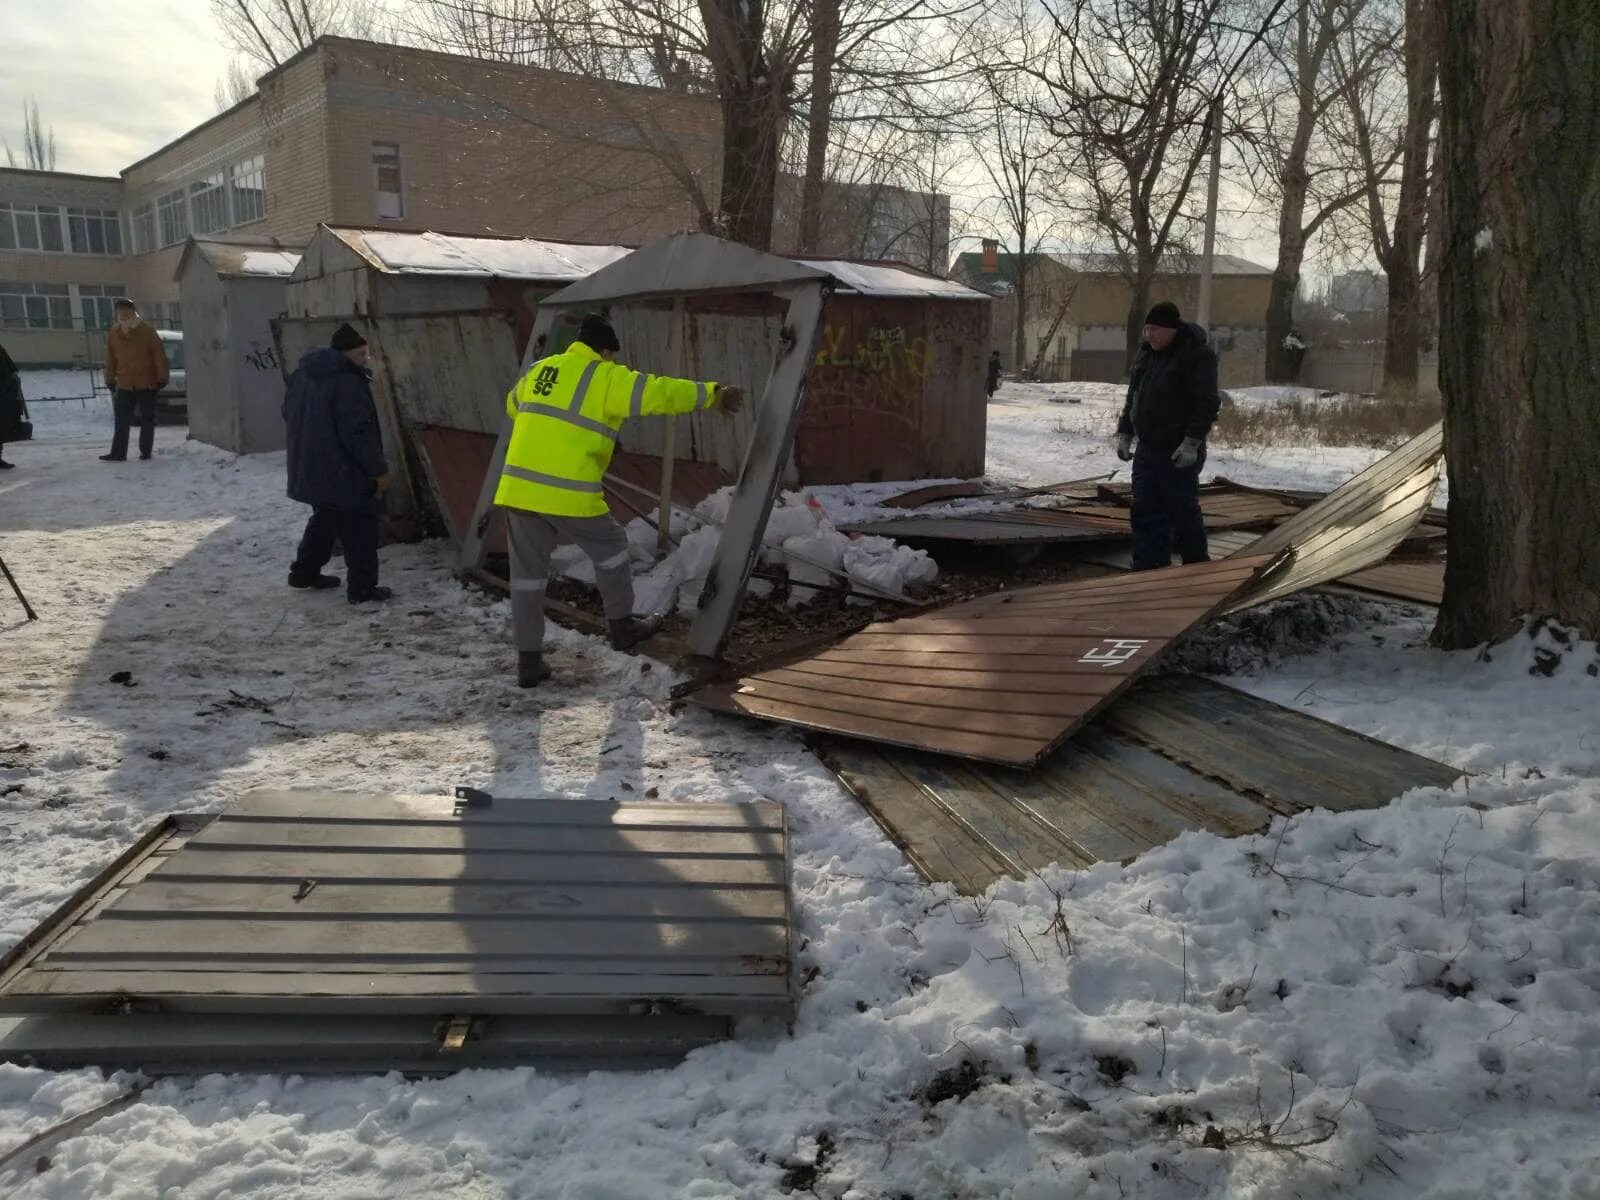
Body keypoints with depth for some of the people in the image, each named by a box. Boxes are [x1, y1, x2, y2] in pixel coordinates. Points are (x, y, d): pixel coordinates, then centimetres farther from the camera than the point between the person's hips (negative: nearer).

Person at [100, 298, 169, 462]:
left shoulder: (147, 332, -7)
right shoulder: (113, 334, 5)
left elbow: (159, 356, -6)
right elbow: (110, 359, 12)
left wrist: (161, 378, -9)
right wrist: (110, 380, 12)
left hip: (146, 384, -3)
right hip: (124, 385, 3)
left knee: (147, 420, 5)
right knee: (122, 421, 0)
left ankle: (145, 451, 13)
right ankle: (118, 453, 0)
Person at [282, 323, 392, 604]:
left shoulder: (303, 374, 9)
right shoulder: (348, 383, -22)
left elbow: (289, 414, 21)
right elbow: (357, 434, -25)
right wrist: (379, 469, -17)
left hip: (311, 469, 9)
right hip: (343, 474, -9)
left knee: (324, 519, 26)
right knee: (359, 529, 0)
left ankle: (304, 572, 33)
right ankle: (362, 588, 3)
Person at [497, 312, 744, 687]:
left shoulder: (538, 371, 17)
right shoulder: (607, 378, -2)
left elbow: (514, 407, 35)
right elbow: (660, 393, -3)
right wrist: (713, 394, 6)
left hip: (519, 488, 5)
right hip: (569, 494, -5)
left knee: (528, 572, 10)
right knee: (610, 550, 19)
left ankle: (529, 660, 13)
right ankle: (622, 626, 31)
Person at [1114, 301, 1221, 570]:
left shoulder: (1197, 354, -12)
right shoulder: (1147, 352, 11)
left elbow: (1206, 403, -18)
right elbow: (1133, 396, 19)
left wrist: (1192, 442, -24)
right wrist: (1124, 434, 14)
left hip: (1179, 453, -7)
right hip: (1147, 449, 7)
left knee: (1184, 511, 2)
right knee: (1146, 512, 5)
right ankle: (1148, 570, 11)